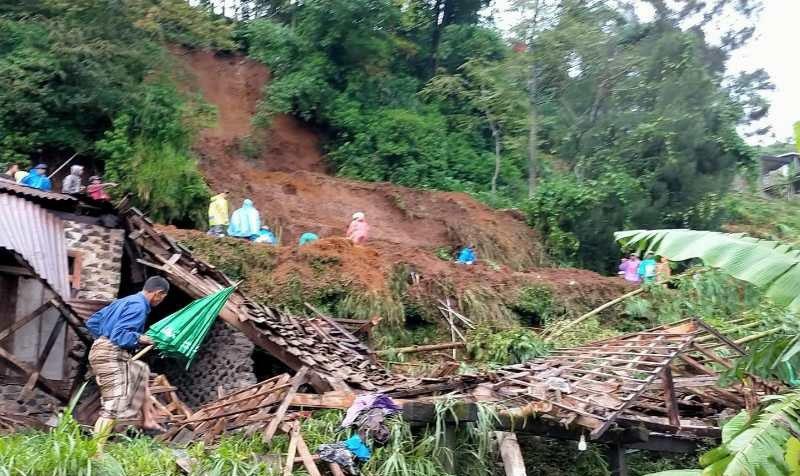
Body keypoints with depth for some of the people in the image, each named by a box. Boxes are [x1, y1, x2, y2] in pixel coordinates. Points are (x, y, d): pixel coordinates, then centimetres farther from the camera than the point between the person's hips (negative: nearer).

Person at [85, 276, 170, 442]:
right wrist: (139, 339, -6)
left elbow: (92, 322, 22)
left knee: (141, 370, 28)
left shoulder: (125, 301, 19)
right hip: (111, 355, -11)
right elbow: (119, 334, -22)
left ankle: (147, 420, 29)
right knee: (114, 406, -11)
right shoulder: (139, 306, -11)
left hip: (100, 349, 11)